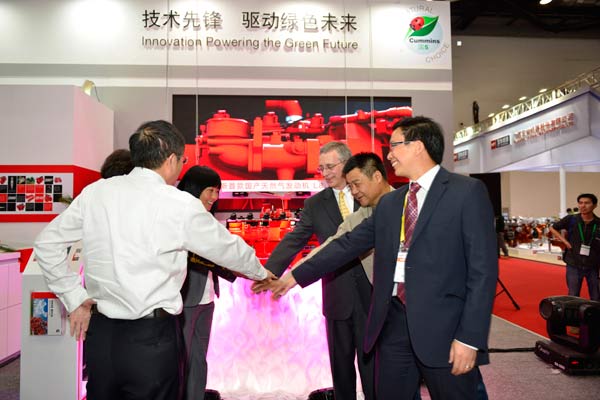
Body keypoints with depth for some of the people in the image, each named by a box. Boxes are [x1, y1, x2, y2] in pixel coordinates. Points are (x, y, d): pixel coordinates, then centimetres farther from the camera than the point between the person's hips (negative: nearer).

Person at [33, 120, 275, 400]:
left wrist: (74, 300, 10)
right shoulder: (180, 204, -12)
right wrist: (261, 272, 18)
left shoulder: (95, 191, 0)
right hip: (150, 338, -5)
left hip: (99, 334, 5)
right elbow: (228, 248, 0)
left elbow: (47, 243, 8)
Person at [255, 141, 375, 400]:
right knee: (341, 364, 14)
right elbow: (292, 242, -5)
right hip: (338, 298, 2)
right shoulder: (315, 204, 4)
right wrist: (268, 273, -18)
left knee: (371, 362, 8)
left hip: (371, 293, -1)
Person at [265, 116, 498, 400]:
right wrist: (296, 277, 8)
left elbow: (483, 269, -9)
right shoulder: (388, 203, 12)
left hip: (442, 327, -5)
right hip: (393, 323, 5)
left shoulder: (467, 191, -5)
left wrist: (470, 338, -13)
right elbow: (348, 244, 12)